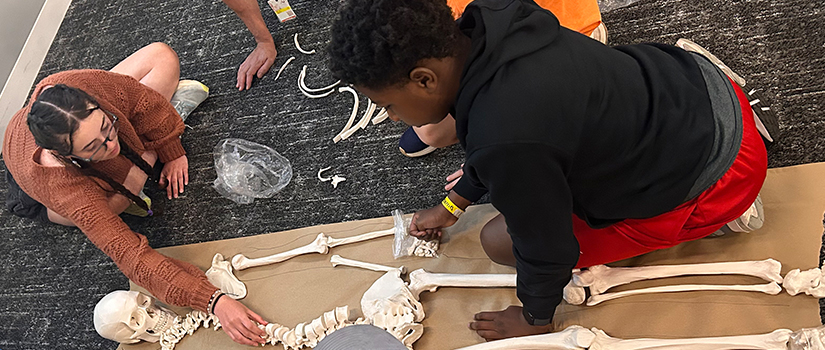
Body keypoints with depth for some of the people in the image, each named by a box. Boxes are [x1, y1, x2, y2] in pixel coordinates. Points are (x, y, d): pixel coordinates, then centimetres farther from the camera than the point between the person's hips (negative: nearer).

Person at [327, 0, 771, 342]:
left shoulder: (507, 141, -38)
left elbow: (546, 248, -21)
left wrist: (535, 319, 0)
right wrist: (453, 204, 18)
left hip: (715, 173, -8)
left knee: (499, 241, -3)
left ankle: (709, 215, 5)